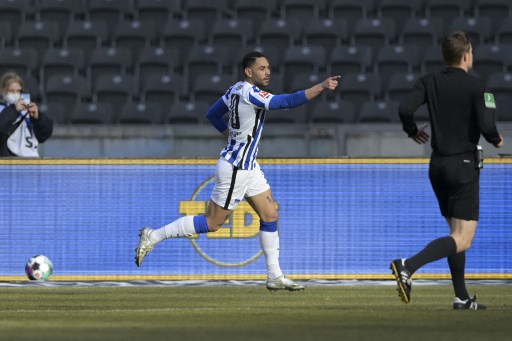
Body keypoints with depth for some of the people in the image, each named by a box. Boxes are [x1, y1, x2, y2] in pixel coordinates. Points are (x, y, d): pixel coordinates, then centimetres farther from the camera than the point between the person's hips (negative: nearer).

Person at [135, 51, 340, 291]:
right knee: (212, 223, -2)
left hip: (248, 166, 10)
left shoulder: (236, 90, 6)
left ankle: (275, 277, 11)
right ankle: (153, 236, 7)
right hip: (236, 169, -10)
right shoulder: (251, 93, -22)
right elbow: (288, 101, -32)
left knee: (270, 215, 8)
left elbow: (212, 114, 19)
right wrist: (322, 87, -35)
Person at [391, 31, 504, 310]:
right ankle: (408, 266, -28)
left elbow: (405, 109, -9)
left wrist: (413, 131, 11)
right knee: (462, 240, -8)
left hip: (438, 166, 7)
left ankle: (461, 297, 16)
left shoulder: (429, 82, 2)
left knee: (457, 232, 18)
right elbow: (486, 126, -19)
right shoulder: (475, 87, -11)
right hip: (464, 165, -7)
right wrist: (496, 140, 3)